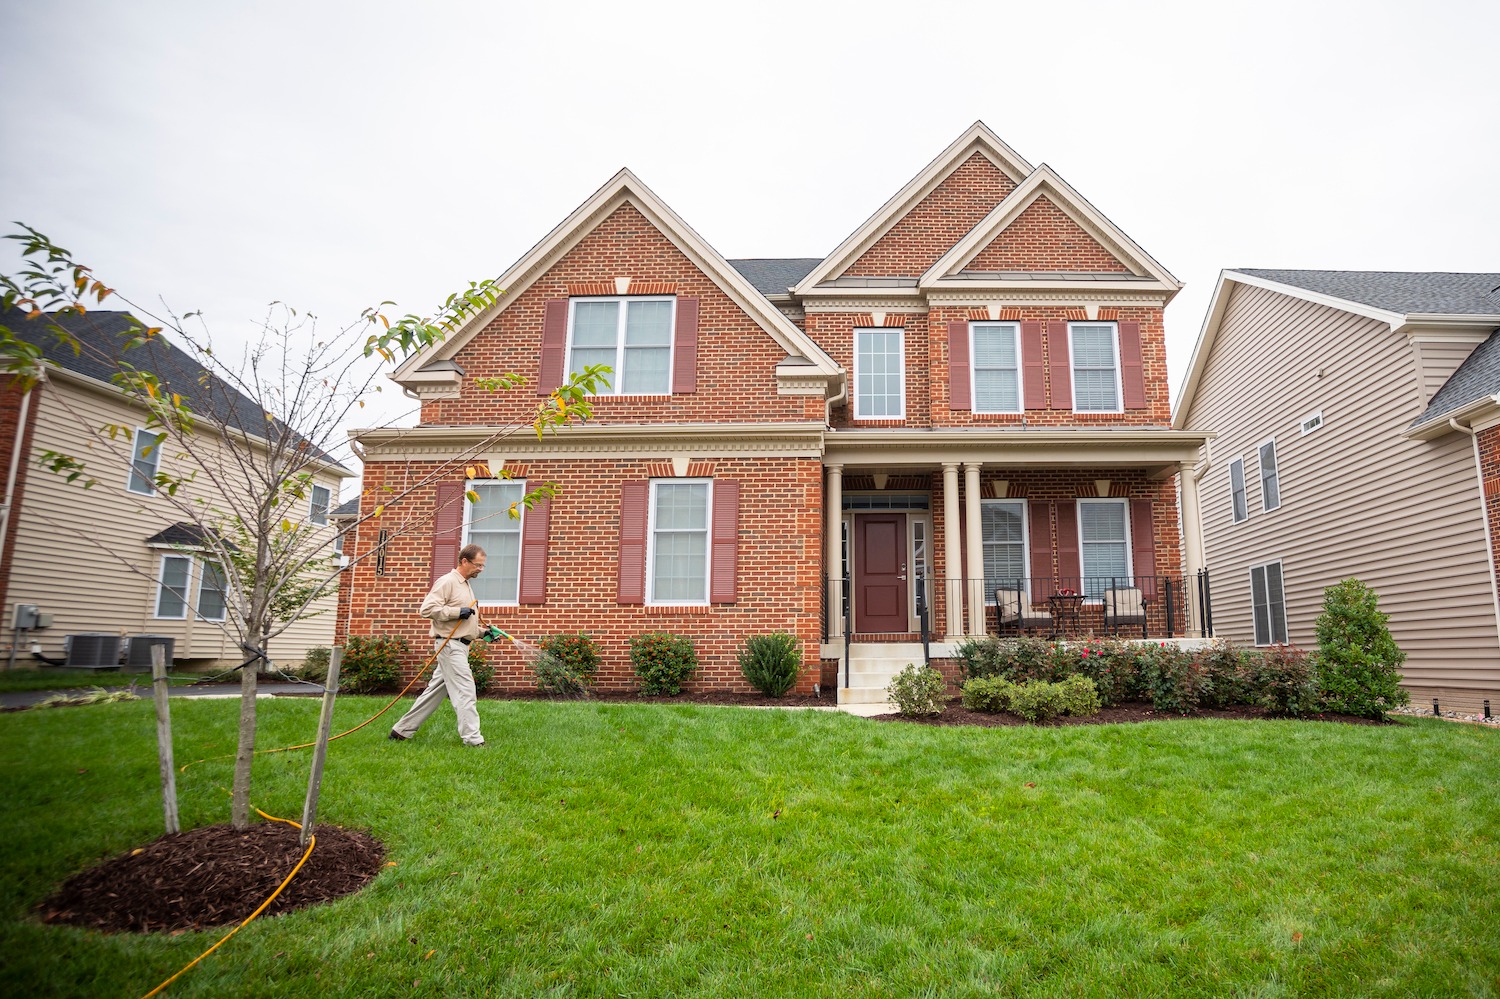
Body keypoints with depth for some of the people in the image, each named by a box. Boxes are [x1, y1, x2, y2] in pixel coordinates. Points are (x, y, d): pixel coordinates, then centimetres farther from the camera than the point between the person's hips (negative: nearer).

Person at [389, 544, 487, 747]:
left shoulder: (465, 585, 19)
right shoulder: (447, 581, -11)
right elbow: (427, 608, -20)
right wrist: (458, 612, -21)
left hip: (460, 645, 9)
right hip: (450, 644, -9)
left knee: (435, 691, 12)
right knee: (464, 691, -9)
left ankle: (402, 730, 20)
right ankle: (473, 739, -6)